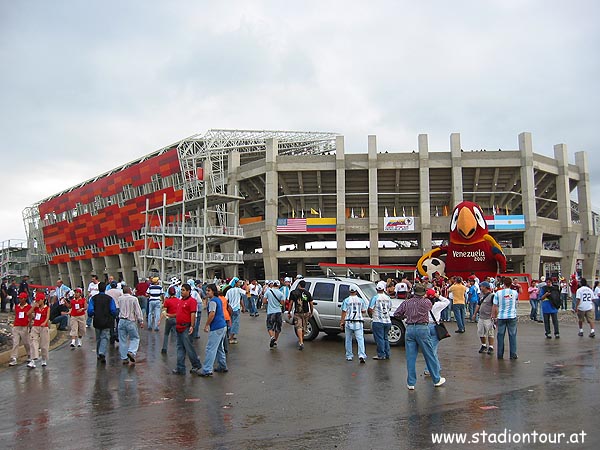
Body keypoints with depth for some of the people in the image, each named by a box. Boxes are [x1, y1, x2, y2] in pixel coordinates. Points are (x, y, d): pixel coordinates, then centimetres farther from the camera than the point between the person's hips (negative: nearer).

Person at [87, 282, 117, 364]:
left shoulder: (93, 298, -1)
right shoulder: (110, 299, -5)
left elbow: (90, 310, -8)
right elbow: (113, 310, -8)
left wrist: (91, 316, 14)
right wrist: (113, 318, 12)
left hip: (97, 321, 3)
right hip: (107, 322, -2)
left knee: (98, 338, 17)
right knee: (105, 337, 0)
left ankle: (98, 355, 26)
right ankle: (102, 353, -20)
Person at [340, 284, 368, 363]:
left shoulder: (346, 300, -3)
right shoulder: (361, 300, 2)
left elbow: (344, 312, -5)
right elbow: (364, 311, 8)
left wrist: (342, 322, 0)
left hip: (348, 322, 0)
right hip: (358, 323, 0)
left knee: (348, 340, 12)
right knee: (360, 339, -2)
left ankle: (349, 356, 18)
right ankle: (361, 355, -17)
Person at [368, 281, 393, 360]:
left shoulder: (375, 298, -12)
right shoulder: (388, 298, 5)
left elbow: (370, 310, -13)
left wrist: (371, 315, 7)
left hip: (378, 321, -5)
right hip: (387, 321, 6)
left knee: (379, 338, 1)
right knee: (385, 338, 15)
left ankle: (381, 355, 3)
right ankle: (387, 354, 19)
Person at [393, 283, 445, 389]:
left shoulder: (407, 302, 4)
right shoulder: (427, 302, -2)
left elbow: (396, 314, 2)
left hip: (409, 329, 2)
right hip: (422, 329, -2)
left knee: (410, 357, 6)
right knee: (430, 356, 10)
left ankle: (411, 383, 9)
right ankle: (436, 380, 23)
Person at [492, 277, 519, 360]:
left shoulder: (498, 293, -5)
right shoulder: (515, 293, -3)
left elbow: (495, 306, -4)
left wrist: (494, 316, 5)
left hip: (501, 317, 0)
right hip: (512, 317, 0)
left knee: (500, 335, 7)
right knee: (512, 335, 7)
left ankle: (500, 355, 11)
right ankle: (513, 354, 8)